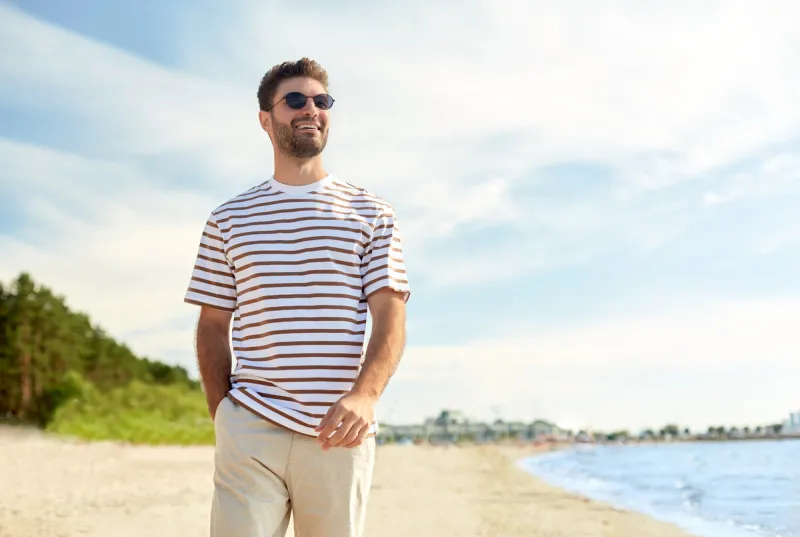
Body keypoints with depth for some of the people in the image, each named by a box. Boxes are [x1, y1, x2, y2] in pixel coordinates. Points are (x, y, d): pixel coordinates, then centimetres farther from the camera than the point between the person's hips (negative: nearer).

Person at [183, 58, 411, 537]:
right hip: (250, 430, 0)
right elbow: (213, 326, 13)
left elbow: (390, 318, 0)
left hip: (340, 433, 0)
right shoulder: (228, 220, 11)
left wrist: (364, 394, -17)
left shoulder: (373, 214, 8)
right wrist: (221, 414, 0)